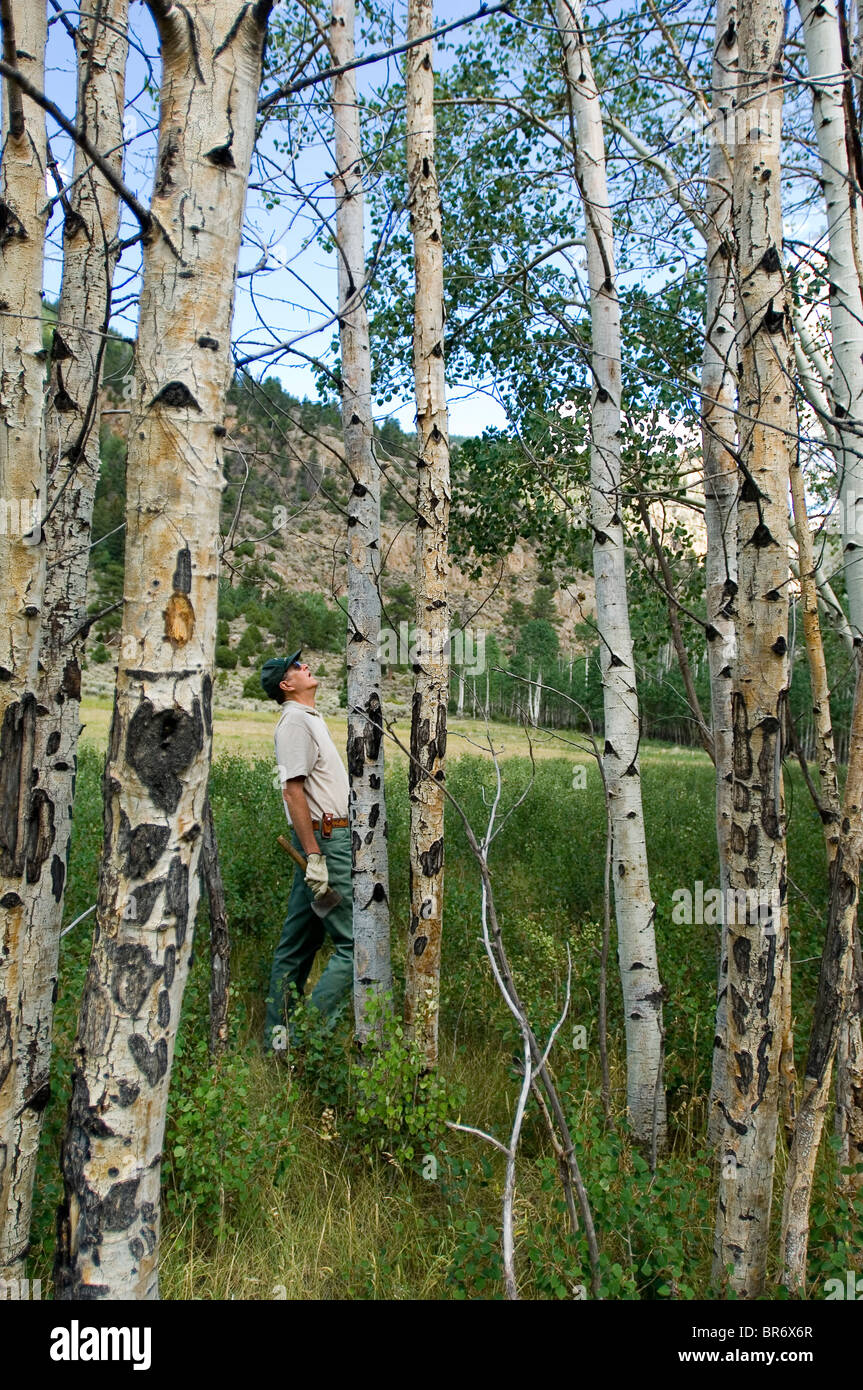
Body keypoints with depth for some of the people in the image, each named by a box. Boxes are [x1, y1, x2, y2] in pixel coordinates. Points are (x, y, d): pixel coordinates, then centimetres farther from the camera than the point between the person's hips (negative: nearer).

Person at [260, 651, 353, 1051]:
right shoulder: (294, 721, -11)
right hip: (324, 839, -10)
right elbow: (293, 791, -18)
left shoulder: (309, 718, 21)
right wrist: (314, 856, -22)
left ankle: (277, 1036, 21)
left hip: (326, 837, 10)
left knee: (298, 943, 13)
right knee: (354, 942, -11)